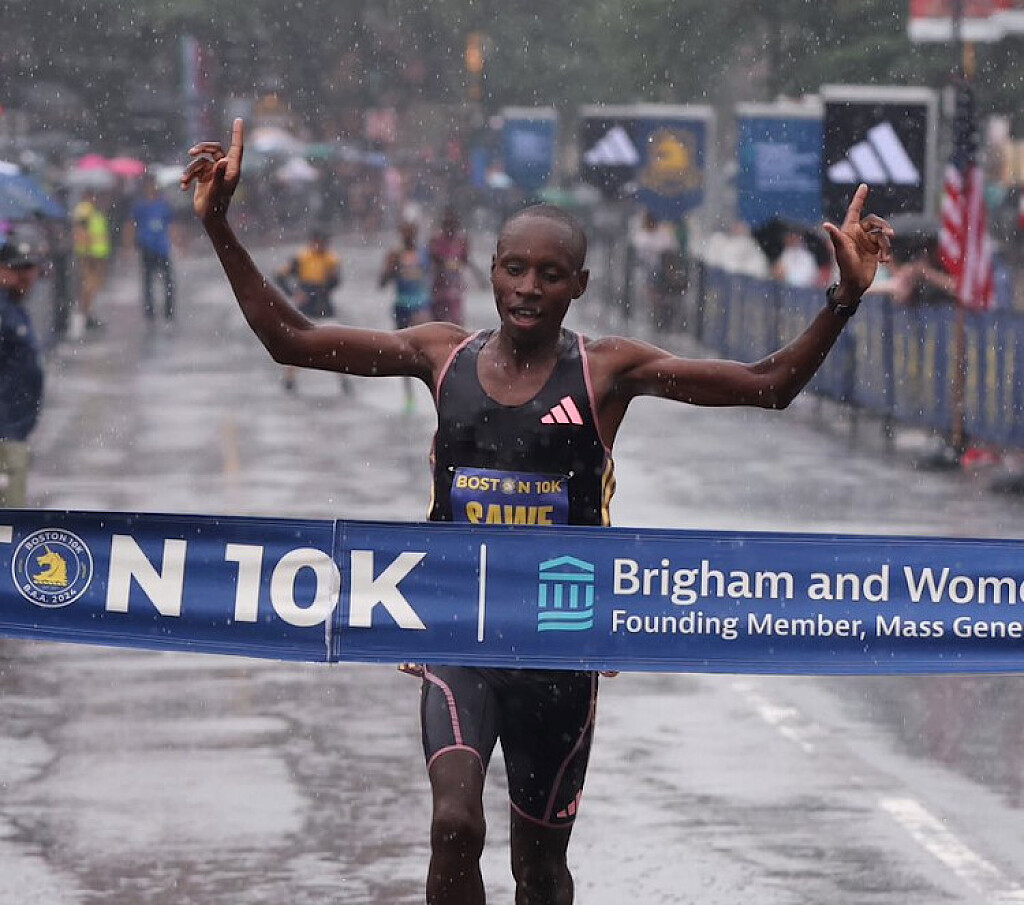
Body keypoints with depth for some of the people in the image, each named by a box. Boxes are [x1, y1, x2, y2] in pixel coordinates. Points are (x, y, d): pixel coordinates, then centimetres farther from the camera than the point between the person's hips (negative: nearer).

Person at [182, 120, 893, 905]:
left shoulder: (607, 371, -5)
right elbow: (290, 338, 2)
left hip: (561, 647, 0)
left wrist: (845, 299, -22)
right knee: (455, 824, -22)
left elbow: (770, 386, -9)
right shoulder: (444, 355, 0)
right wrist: (219, 227, -5)